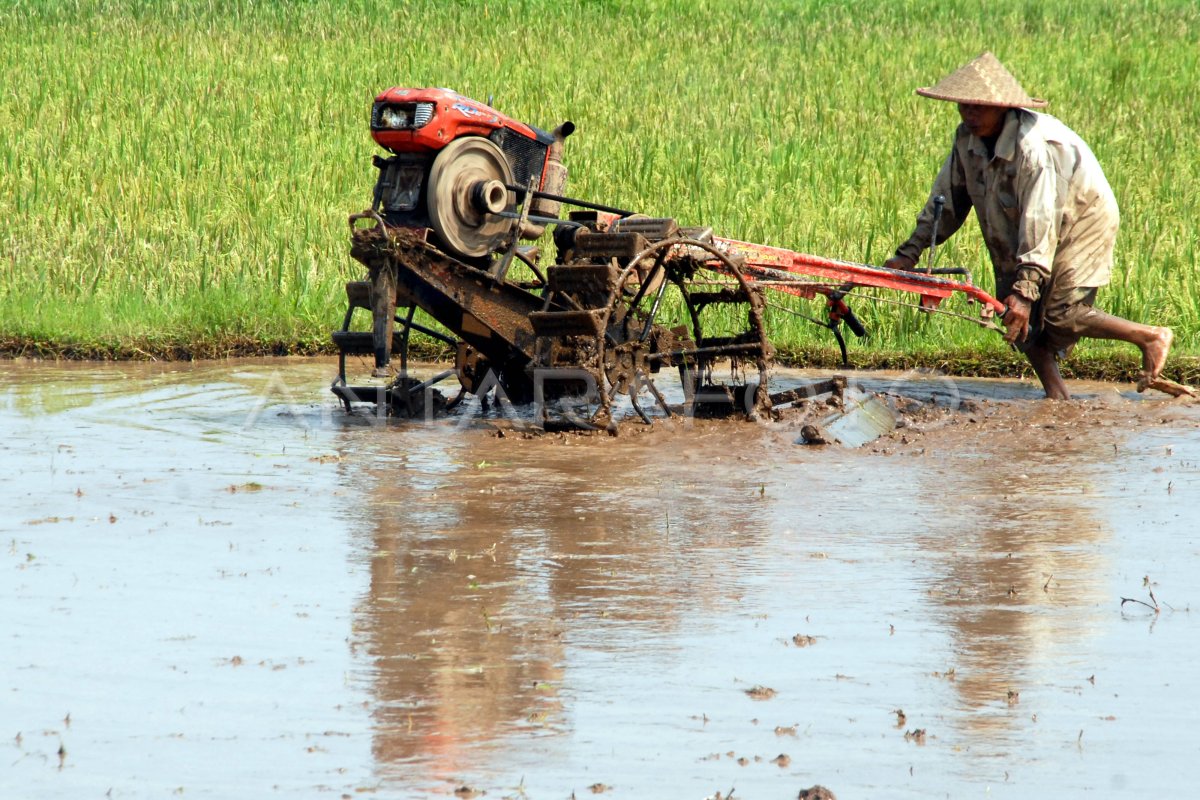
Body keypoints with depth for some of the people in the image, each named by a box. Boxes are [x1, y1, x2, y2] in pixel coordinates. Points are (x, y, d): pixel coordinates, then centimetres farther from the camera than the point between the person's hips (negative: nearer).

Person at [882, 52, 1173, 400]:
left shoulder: (1033, 146, -35)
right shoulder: (968, 139, -10)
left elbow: (1040, 222, -38)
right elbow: (947, 200, 0)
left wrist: (1025, 290, -43)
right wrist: (910, 252, -6)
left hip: (1082, 221, -8)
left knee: (1062, 315, -16)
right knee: (1022, 318, -3)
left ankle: (1150, 337, 0)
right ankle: (1055, 394, 2)